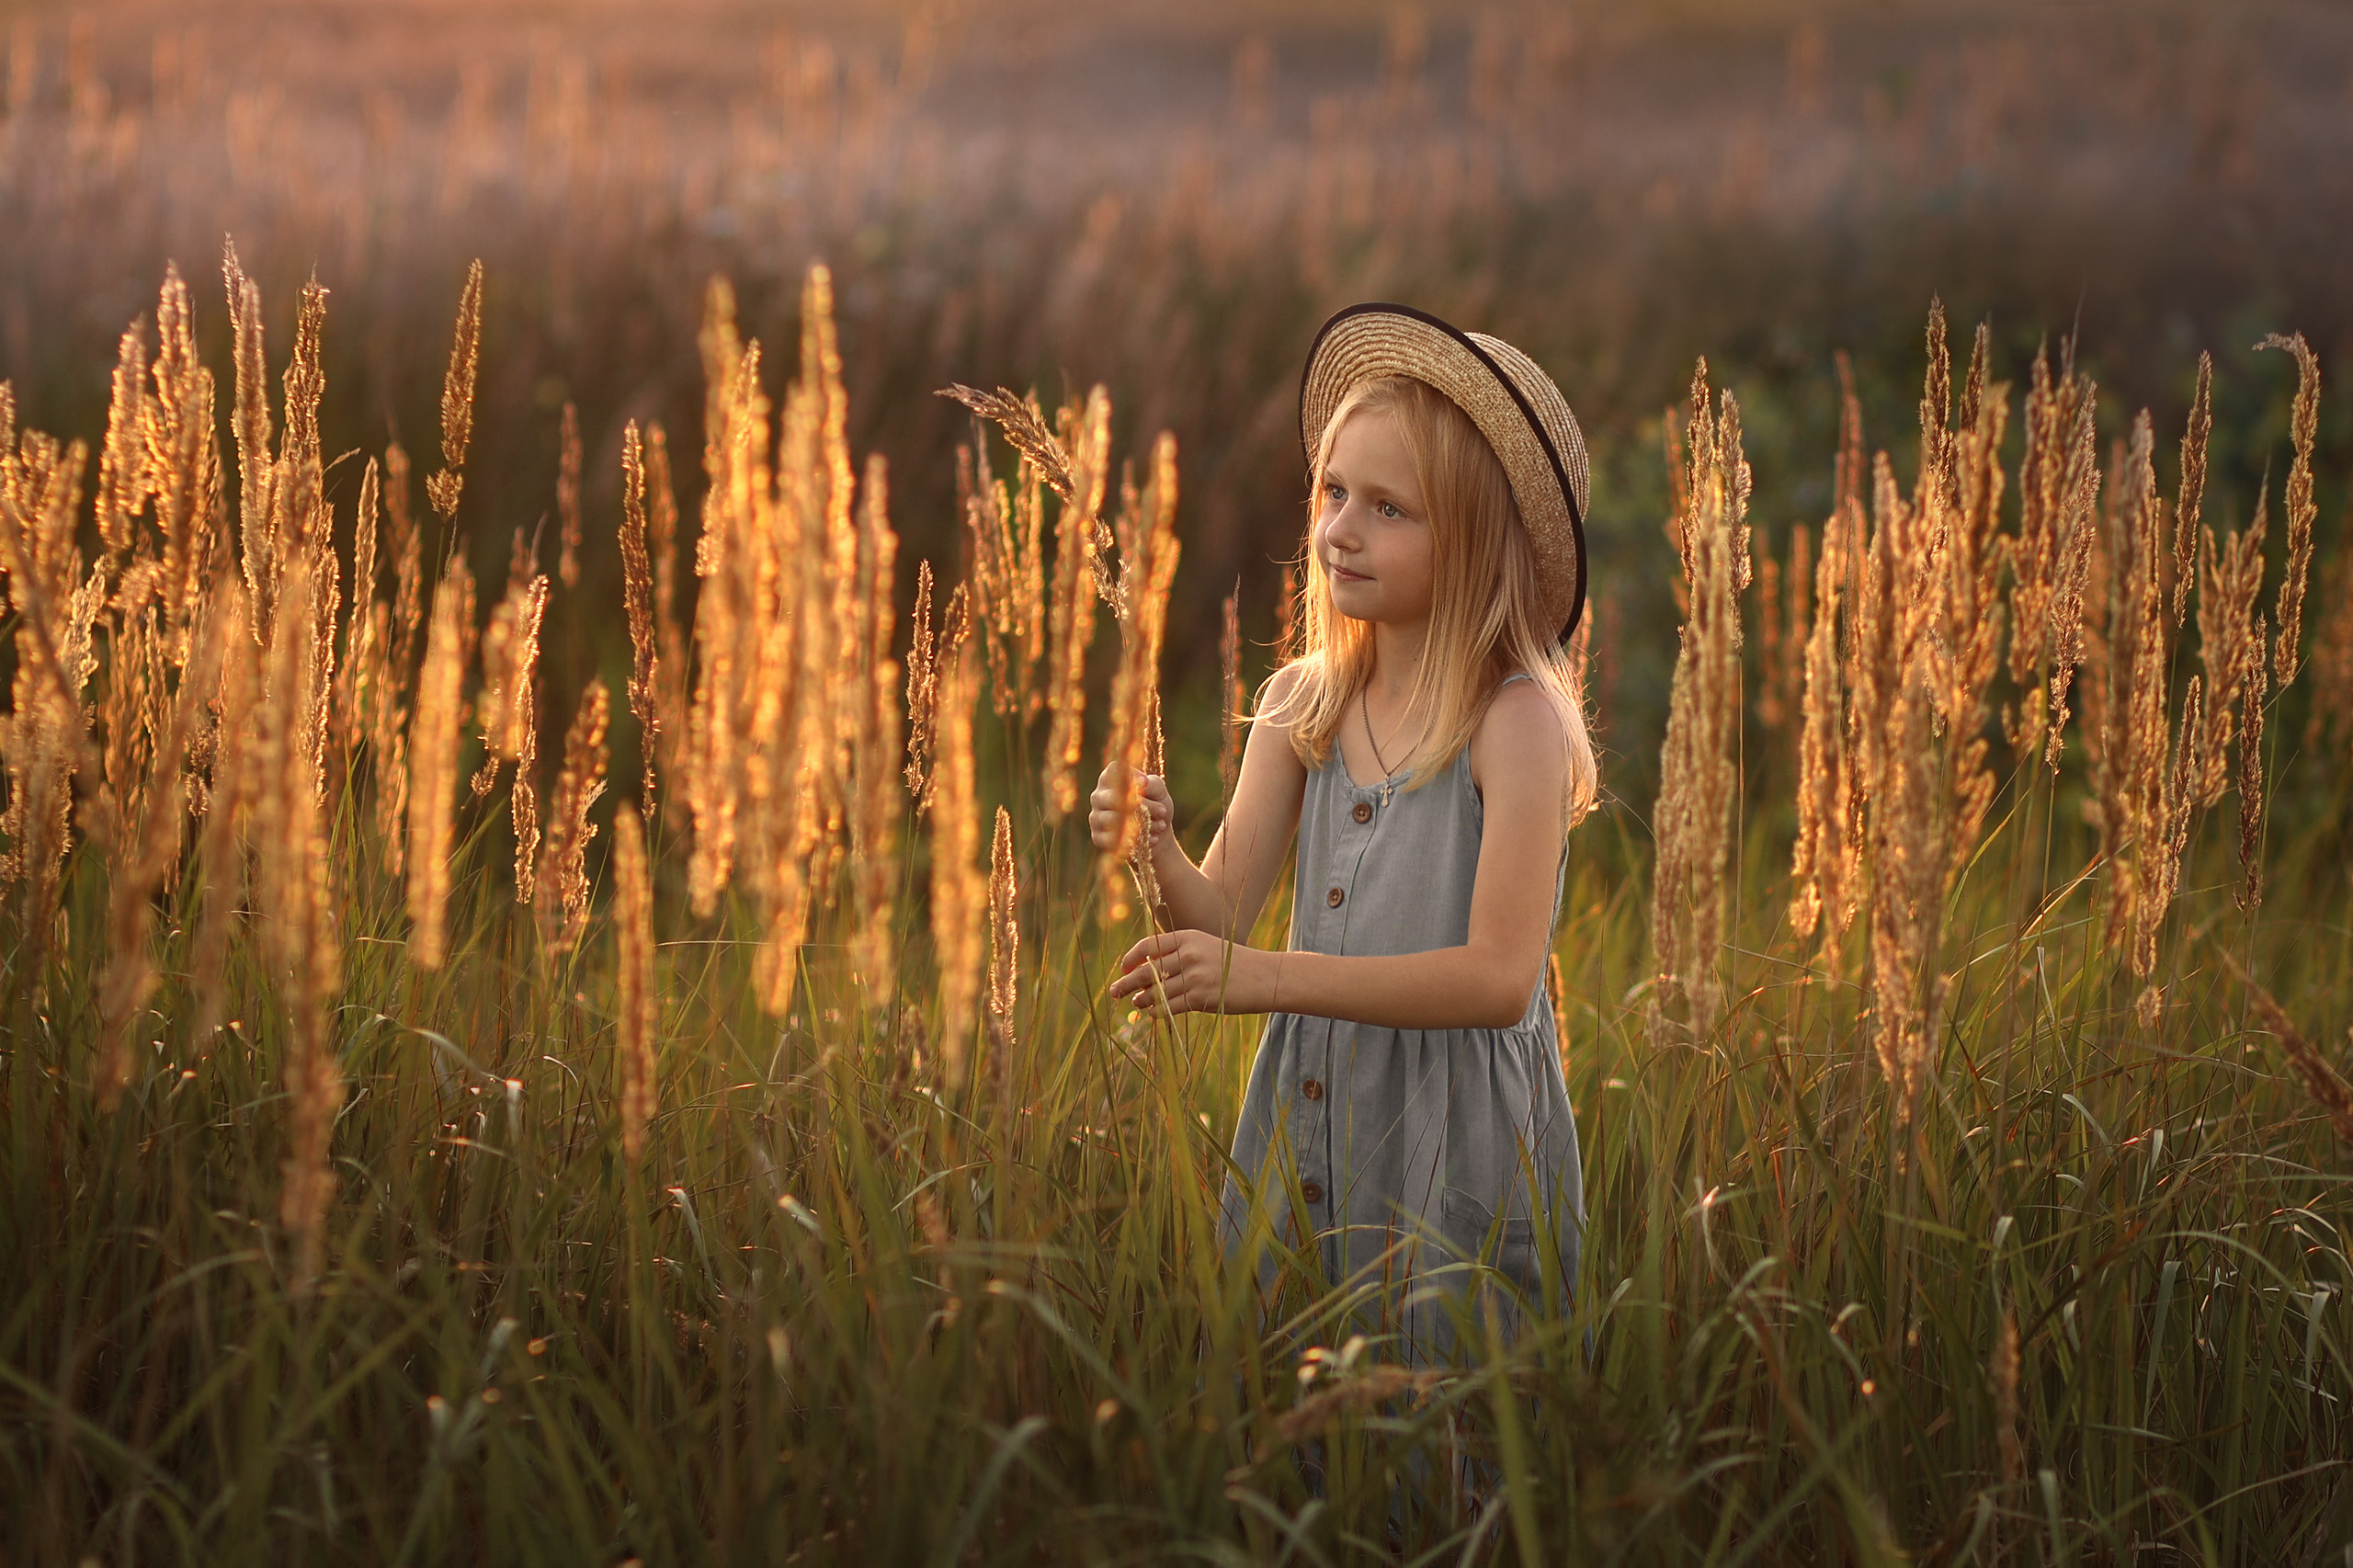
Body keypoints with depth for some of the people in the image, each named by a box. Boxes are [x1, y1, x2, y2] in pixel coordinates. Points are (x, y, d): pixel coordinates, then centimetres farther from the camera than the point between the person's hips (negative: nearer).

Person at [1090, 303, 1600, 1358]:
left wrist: (1265, 977, -25)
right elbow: (1223, 913, 2)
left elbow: (1499, 976, -20)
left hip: (1459, 1130, -5)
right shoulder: (1300, 703, 4)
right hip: (1308, 1114, 5)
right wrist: (1155, 855, -20)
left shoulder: (1519, 720, -14)